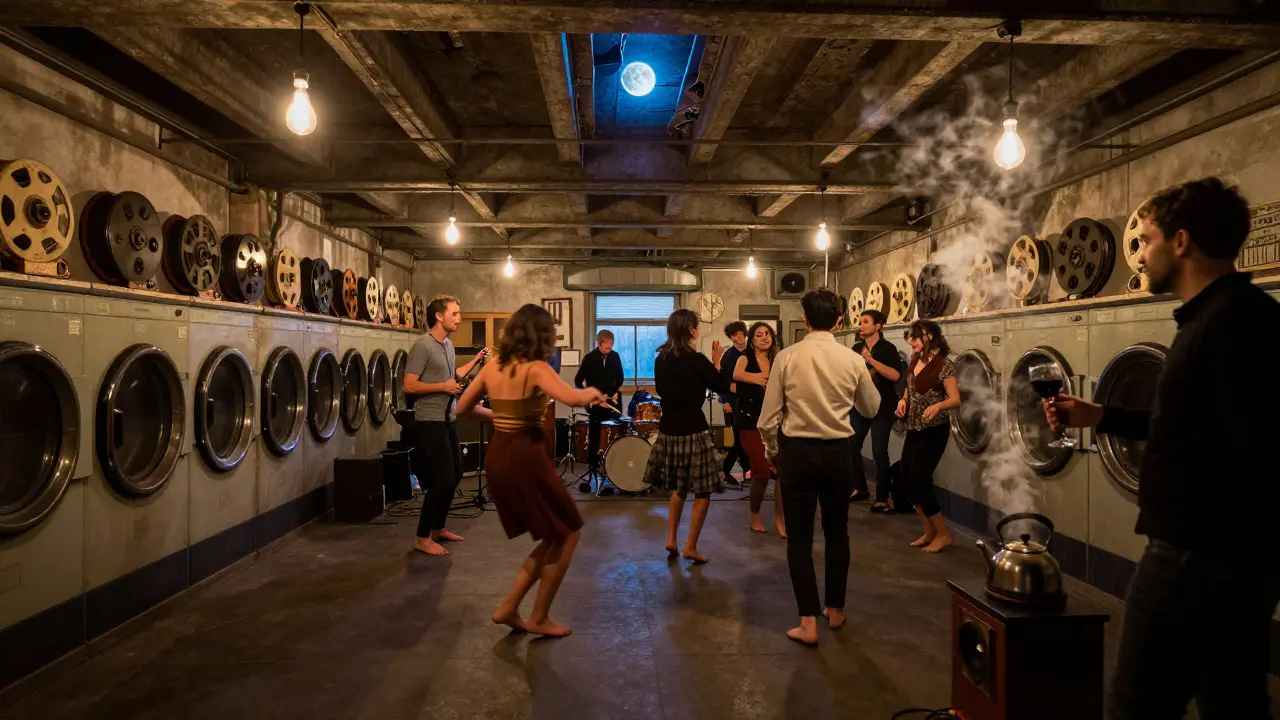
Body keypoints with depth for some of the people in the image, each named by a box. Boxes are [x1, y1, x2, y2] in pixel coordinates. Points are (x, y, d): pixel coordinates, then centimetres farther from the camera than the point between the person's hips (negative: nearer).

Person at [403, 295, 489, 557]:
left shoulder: (448, 345, 11)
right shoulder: (422, 346, -16)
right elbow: (409, 386, -20)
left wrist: (476, 360, 12)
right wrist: (443, 387, -20)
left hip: (449, 419, 9)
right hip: (430, 422, -9)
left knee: (454, 476, 14)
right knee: (442, 479, -7)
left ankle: (438, 528, 28)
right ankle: (423, 538, 5)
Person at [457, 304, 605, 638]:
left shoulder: (491, 368, 8)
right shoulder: (536, 369, -13)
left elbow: (463, 407, 17)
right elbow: (573, 399, -29)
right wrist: (593, 392, -8)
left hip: (496, 458, 8)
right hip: (525, 458, -8)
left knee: (553, 537, 19)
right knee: (568, 533, 10)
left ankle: (508, 608, 20)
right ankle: (539, 618, 15)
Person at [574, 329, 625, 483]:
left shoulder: (615, 357, 0)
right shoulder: (589, 358, -9)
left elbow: (619, 378, 11)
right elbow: (578, 380, -7)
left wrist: (616, 392, -3)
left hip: (612, 401, 3)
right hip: (595, 402, -3)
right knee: (594, 435, 2)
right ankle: (592, 465, 9)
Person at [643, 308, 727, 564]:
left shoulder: (660, 359, 3)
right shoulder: (696, 360, -14)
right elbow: (723, 387, -7)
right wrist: (716, 361, 7)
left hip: (668, 430, 7)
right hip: (692, 432, -7)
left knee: (679, 486, 23)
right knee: (702, 491, 5)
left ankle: (671, 540, 20)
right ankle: (691, 547, 8)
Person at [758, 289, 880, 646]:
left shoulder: (787, 357, -10)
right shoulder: (853, 360, -4)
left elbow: (768, 419, -7)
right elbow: (872, 408, 12)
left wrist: (772, 451, 10)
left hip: (798, 452, -2)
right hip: (838, 452, 3)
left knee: (800, 537, 7)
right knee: (837, 532, 20)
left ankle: (809, 623, 8)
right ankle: (835, 610, 33)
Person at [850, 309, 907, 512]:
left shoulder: (888, 348, -8)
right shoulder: (856, 348, 8)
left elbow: (896, 375, -21)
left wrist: (871, 360, -25)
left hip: (881, 407, -6)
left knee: (879, 453, -4)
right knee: (851, 447, 8)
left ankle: (882, 498, 5)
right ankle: (860, 488, 26)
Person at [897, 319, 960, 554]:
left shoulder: (943, 363, -16)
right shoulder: (914, 360, 7)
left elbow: (955, 399, -17)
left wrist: (937, 406, -36)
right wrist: (903, 400, -2)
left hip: (934, 431, -8)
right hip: (913, 429, 8)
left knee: (918, 482, -7)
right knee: (908, 481, 9)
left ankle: (943, 534, 10)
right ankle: (929, 532, 23)